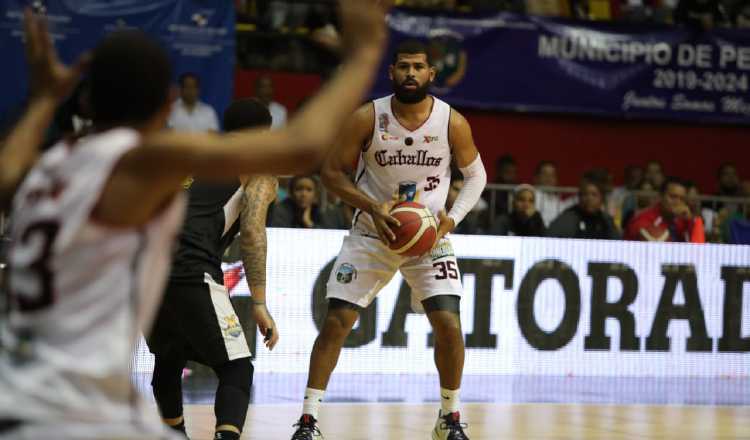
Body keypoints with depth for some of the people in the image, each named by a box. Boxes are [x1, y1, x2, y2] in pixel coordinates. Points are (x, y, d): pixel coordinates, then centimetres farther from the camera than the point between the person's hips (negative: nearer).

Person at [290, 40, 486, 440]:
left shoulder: (453, 122, -12)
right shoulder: (368, 118, -14)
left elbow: (475, 175, 4)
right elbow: (332, 173, -5)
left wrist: (453, 217, -12)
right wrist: (372, 208, -20)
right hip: (373, 233, 0)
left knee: (449, 325, -12)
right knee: (336, 323, -6)